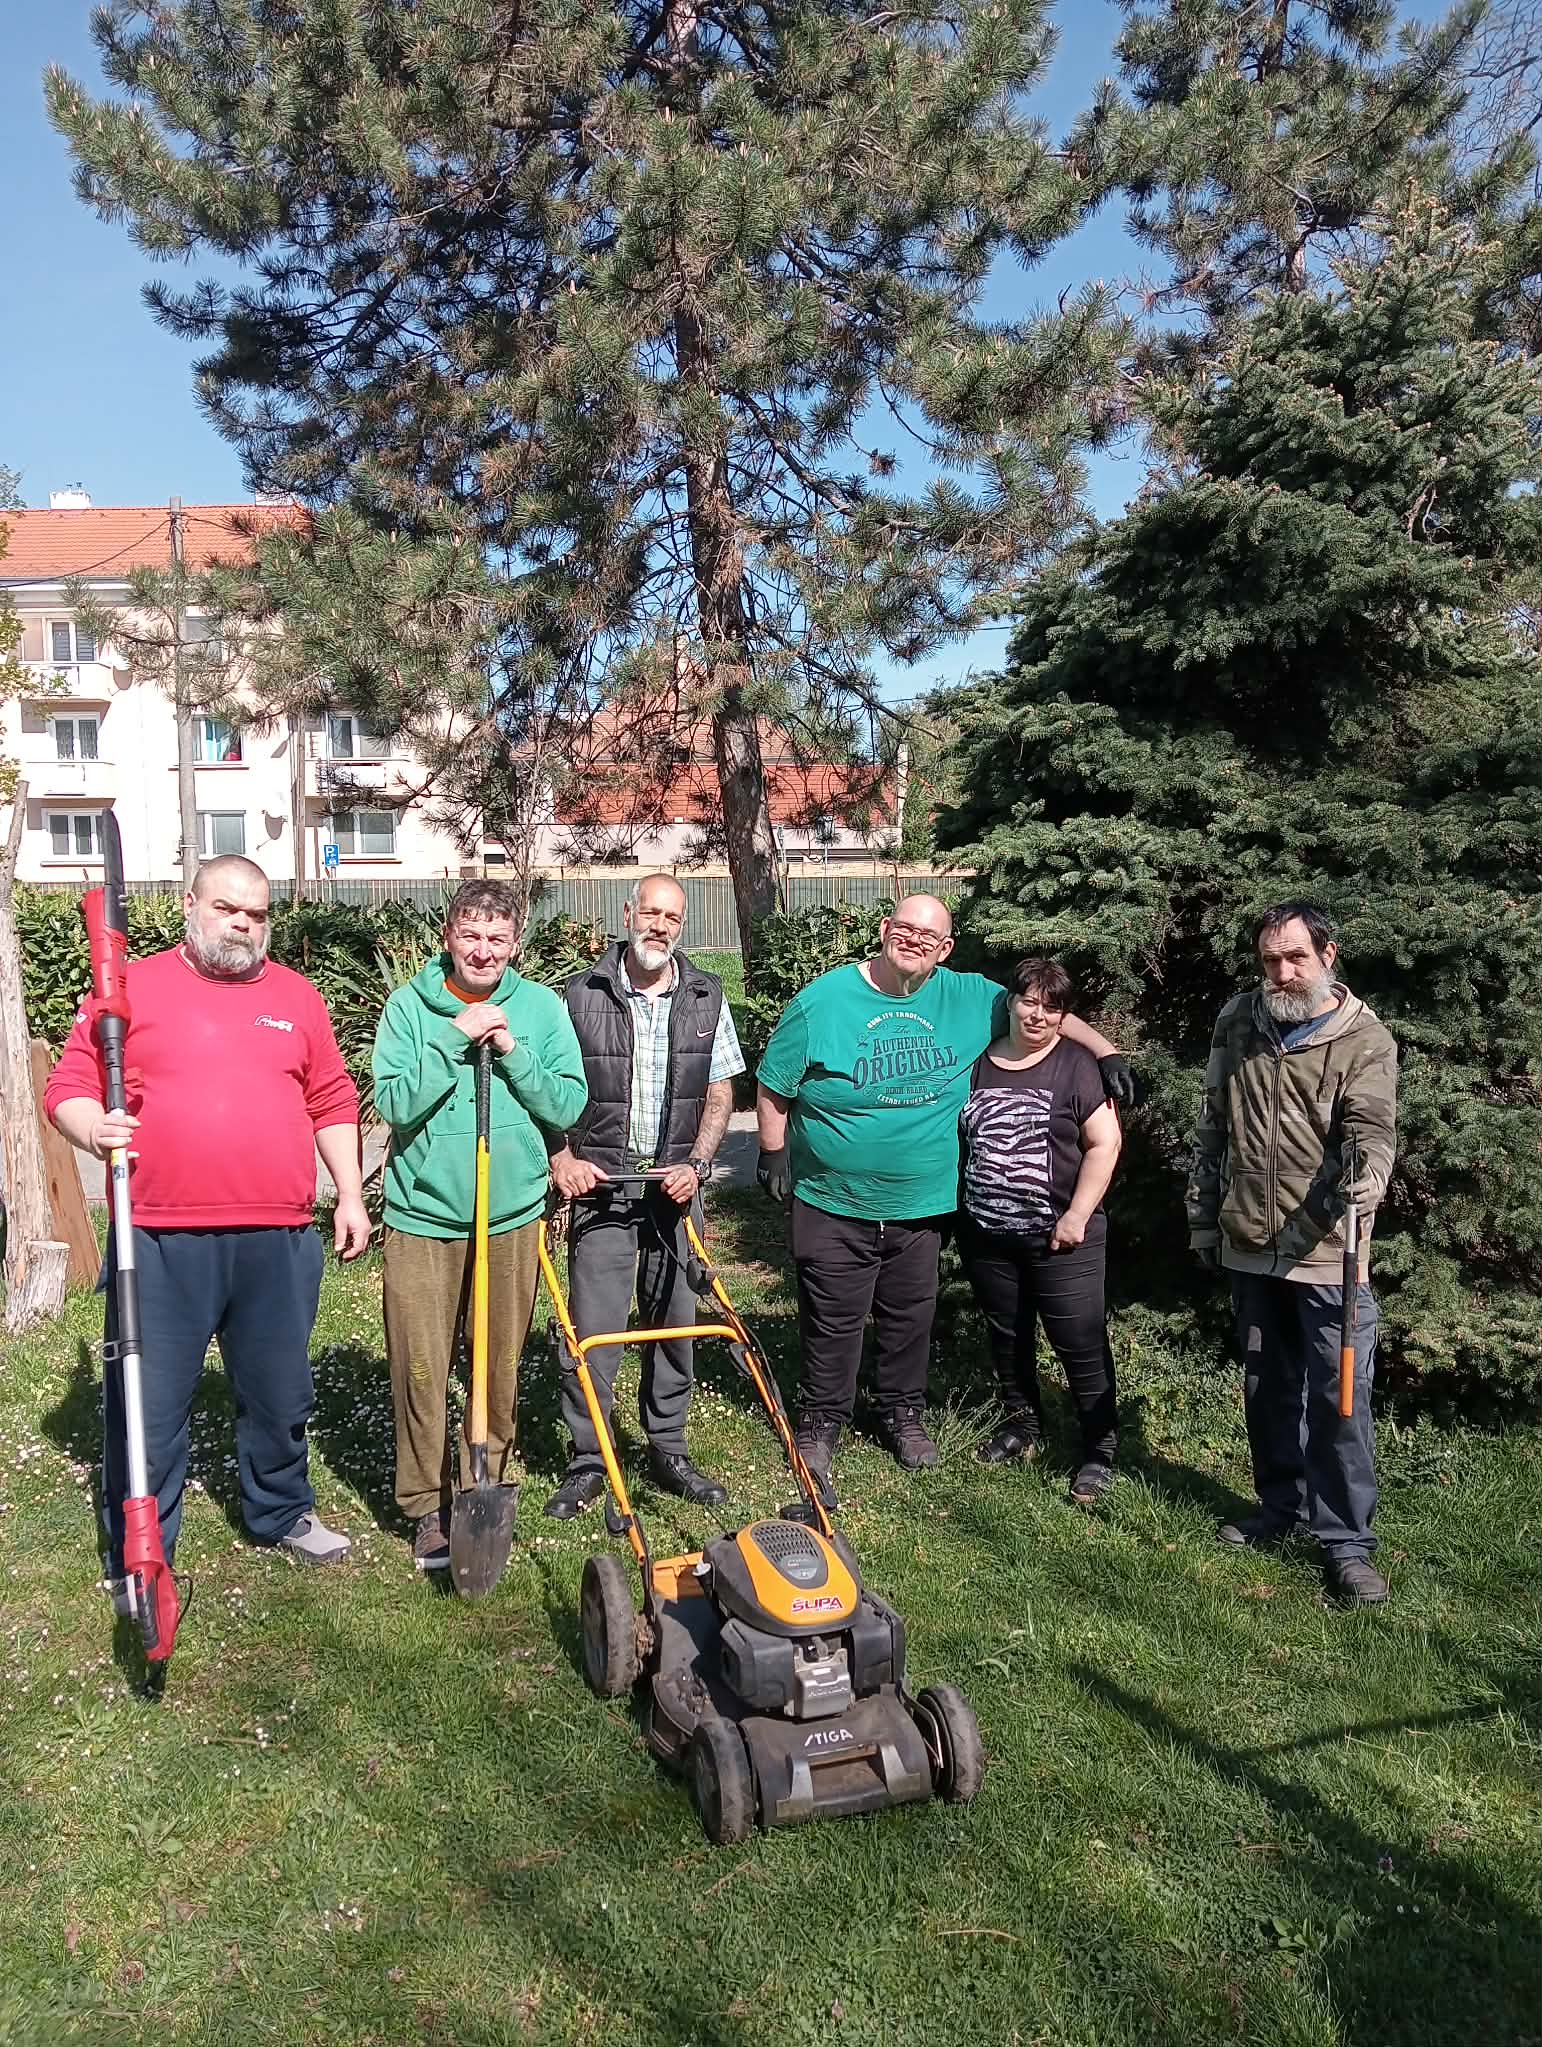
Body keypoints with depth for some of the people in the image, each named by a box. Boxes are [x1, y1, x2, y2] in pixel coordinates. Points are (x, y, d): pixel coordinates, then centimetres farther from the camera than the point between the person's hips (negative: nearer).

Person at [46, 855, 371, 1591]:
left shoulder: (296, 996, 11)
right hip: (160, 1243, -3)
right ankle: (138, 1559, 21)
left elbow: (333, 1103, 14)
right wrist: (92, 1127, -20)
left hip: (278, 1241, 3)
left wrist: (350, 1195, 10)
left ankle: (281, 1511, 38)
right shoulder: (132, 988, 3)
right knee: (148, 1404, 5)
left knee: (281, 1394, 16)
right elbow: (69, 1085, 1)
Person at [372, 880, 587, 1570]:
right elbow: (393, 1104, -12)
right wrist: (454, 1038, -19)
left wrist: (512, 1052, -15)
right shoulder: (410, 1005, -3)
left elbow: (568, 1104, -3)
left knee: (501, 1367, 11)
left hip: (512, 1217, 2)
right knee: (420, 1370, 3)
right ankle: (426, 1505, 19)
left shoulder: (541, 1007, 1)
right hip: (423, 1216, -1)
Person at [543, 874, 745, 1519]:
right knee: (593, 1327, -3)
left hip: (676, 1184, 3)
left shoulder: (707, 999, 4)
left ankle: (667, 1449, 26)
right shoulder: (582, 995, -2)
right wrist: (561, 1158, -12)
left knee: (675, 1322, 11)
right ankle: (587, 1461, 12)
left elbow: (720, 1091, 7)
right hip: (599, 1183, -2)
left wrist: (696, 1165, -5)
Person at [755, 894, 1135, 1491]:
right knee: (833, 1320, 5)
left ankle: (904, 1412, 36)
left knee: (910, 1316, 16)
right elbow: (774, 1087, 0)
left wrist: (1104, 1051, 4)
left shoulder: (969, 998, 0)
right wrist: (774, 1152, -1)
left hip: (921, 1203, 3)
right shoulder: (823, 1001, -8)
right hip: (832, 1204, -3)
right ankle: (821, 1422, 24)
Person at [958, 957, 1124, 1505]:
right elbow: (957, 1140, 15)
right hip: (986, 1235, 5)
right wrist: (959, 1213, 9)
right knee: (1006, 1336, 17)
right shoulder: (977, 1064, 7)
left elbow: (1105, 1141, -9)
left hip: (1060, 1236, -4)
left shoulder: (1074, 1064, -5)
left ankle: (1100, 1448, 13)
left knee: (1080, 1342, -1)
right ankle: (1023, 1424, 35)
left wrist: (1077, 1216, -13)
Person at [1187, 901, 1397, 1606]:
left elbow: (1372, 1127, -22)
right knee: (1267, 1388, 17)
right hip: (1249, 1248, 5)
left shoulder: (1365, 1040, -7)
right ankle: (1281, 1507, 33)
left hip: (1328, 1253, -4)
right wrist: (1203, 1217, 13)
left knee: (1339, 1397, -2)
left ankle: (1346, 1539, 11)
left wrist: (1364, 1175, -44)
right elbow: (1214, 1130, 12)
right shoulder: (1238, 1022, 6)